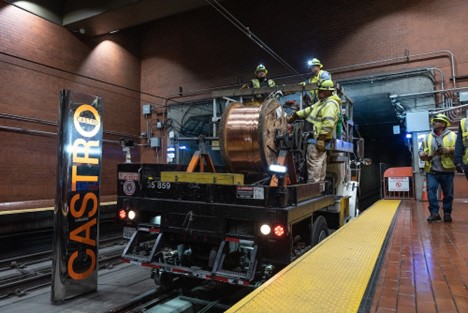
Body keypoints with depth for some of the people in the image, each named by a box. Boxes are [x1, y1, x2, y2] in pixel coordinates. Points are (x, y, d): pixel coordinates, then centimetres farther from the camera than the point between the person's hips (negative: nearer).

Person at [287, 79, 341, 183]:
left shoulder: (330, 104, -14)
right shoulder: (323, 102, 20)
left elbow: (328, 123, -24)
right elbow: (309, 110, 24)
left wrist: (320, 139, -27)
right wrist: (293, 116, 20)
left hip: (317, 138, -11)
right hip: (317, 137, 11)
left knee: (314, 164, -10)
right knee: (321, 163, 16)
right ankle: (320, 182, 25)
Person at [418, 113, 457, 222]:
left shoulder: (452, 135, 7)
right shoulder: (428, 137, 13)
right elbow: (421, 152, 10)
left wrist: (448, 150, -18)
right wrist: (425, 156, -11)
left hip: (447, 171, -1)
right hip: (432, 171, 1)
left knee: (448, 193, 5)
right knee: (431, 191, -9)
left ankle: (447, 213, 18)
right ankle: (434, 212, -3)